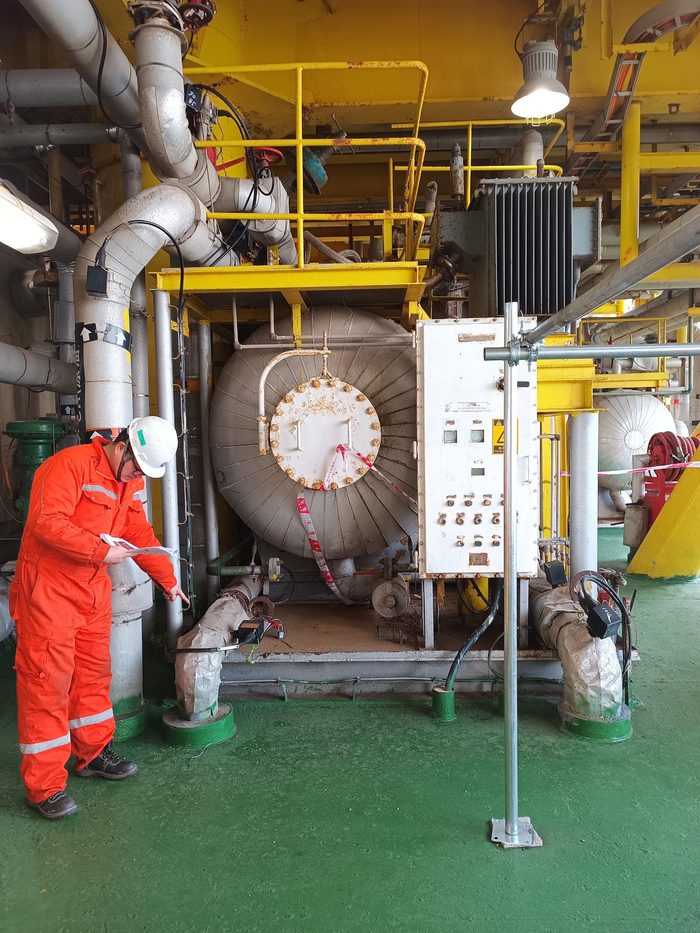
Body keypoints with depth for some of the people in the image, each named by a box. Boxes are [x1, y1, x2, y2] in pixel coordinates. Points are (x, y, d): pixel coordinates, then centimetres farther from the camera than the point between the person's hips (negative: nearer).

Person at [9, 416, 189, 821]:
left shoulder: (131, 482, 9)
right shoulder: (71, 465, -19)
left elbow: (141, 535, 17)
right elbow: (46, 523, -28)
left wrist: (167, 579, 19)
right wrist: (101, 551, -25)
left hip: (94, 590, 8)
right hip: (48, 588, -8)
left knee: (93, 673, 16)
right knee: (48, 681, -3)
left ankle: (94, 753, 33)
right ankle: (44, 786, 7)